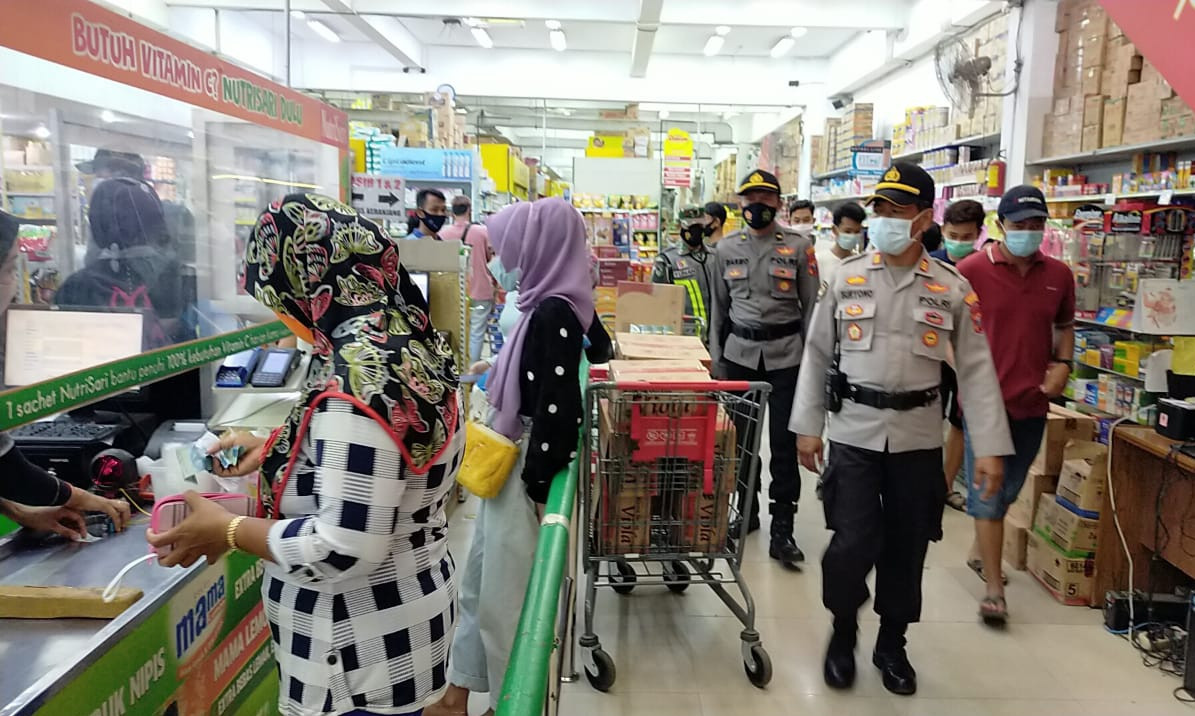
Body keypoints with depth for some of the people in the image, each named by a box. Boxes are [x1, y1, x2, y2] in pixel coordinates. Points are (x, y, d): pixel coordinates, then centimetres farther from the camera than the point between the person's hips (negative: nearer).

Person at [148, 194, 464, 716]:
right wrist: (280, 449, 14)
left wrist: (227, 530, -16)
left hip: (364, 652, -9)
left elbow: (345, 552, -29)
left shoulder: (357, 378, -29)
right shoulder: (411, 343, 1)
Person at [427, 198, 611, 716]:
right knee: (481, 580, 19)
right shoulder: (548, 303, 5)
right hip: (514, 457, 9)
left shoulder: (554, 311, -22)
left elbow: (559, 406, -24)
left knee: (505, 592, 7)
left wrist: (538, 487, -19)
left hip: (532, 465, -9)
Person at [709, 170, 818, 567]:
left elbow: (811, 305, 1)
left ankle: (782, 530, 6)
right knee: (741, 437, 11)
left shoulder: (798, 246, -1)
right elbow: (719, 306, 12)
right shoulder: (726, 248, 6)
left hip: (785, 355, -3)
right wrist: (717, 358, 9)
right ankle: (746, 511, 29)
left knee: (784, 442, -2)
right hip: (739, 353, 3)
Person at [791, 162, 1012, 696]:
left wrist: (989, 447, -4)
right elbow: (817, 355, 4)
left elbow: (976, 370, 1)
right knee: (854, 542, -6)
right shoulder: (846, 277, 0)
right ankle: (843, 630, 23)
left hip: (919, 438, 1)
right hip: (854, 433, -1)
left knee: (906, 547, 11)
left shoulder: (953, 288, -1)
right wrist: (807, 426, 2)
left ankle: (892, 645, 32)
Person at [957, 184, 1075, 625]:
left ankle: (980, 551, 40)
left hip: (1032, 402, 5)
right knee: (988, 492, -3)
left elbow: (1064, 326, 18)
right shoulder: (972, 270, -8)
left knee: (1009, 490, 18)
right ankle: (994, 591, 3)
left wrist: (1063, 363, 0)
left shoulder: (1059, 275, 5)